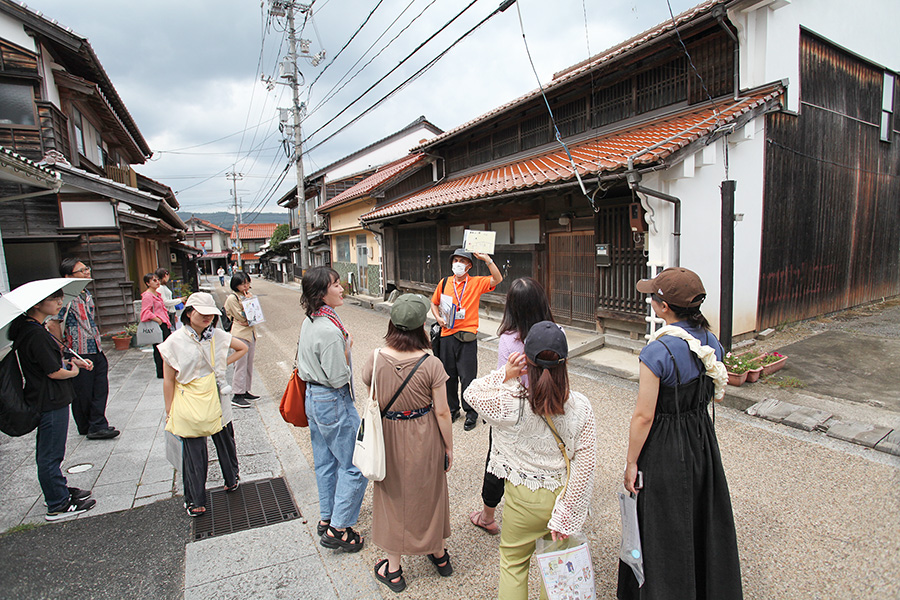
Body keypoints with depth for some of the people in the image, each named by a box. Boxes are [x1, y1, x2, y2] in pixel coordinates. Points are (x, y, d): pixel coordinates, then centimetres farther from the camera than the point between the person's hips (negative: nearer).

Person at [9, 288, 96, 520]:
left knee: (48, 453, 22)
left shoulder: (29, 327, 7)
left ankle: (60, 490, 38)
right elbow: (54, 372, -22)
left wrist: (71, 361, 5)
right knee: (50, 455, 4)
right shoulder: (36, 334, -25)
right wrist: (73, 371, -3)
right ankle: (58, 505, 17)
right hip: (51, 402, -10)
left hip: (48, 400, 10)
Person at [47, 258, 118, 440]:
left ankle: (97, 425, 15)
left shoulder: (87, 295, 12)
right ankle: (86, 428, 17)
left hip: (96, 350, 8)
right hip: (78, 354, -8)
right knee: (83, 393, 5)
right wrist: (65, 346, -13)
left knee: (100, 389, 7)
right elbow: (52, 324, -21)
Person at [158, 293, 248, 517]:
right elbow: (169, 380, -6)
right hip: (189, 403, -3)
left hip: (216, 397, 3)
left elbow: (242, 348, 15)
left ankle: (231, 478, 32)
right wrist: (169, 412, -3)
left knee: (225, 440, 12)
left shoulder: (217, 335, -3)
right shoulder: (176, 341, -11)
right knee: (194, 452, 10)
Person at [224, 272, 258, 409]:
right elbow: (241, 317, -13)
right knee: (241, 364, -7)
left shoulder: (249, 295, 13)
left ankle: (245, 391, 22)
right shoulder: (232, 298, -9)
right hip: (240, 333, -8)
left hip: (251, 332, 8)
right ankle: (237, 396, -1)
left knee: (249, 363, 12)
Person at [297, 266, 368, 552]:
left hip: (313, 398, 10)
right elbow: (338, 378, -23)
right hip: (333, 402, -10)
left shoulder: (308, 322, 3)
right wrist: (347, 348, -12)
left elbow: (302, 361, 14)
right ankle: (338, 529, 14)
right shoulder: (329, 330, -27)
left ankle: (326, 519, 37)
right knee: (355, 464, 4)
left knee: (325, 462, 22)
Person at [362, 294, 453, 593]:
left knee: (393, 496, 20)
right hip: (424, 440, 0)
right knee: (428, 494, 22)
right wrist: (449, 447, -2)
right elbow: (441, 412, -14)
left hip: (389, 438, 1)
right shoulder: (431, 364, -22)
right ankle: (439, 555, 45)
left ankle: (393, 569, 36)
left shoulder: (376, 360, -18)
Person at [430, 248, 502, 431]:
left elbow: (497, 279, -15)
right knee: (449, 375, 14)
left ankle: (471, 413, 17)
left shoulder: (476, 283, -1)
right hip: (447, 335, 4)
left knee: (468, 377, 1)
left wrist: (486, 258, -20)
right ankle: (452, 409, 31)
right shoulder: (445, 283, 7)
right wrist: (438, 317, 1)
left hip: (467, 337, -3)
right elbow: (434, 303, 19)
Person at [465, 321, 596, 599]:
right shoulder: (581, 407, -18)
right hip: (563, 493, 3)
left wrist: (504, 374, -16)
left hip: (525, 498, -2)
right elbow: (586, 463, -14)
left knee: (513, 563, 23)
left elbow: (472, 392, -9)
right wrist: (565, 514, -6)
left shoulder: (512, 405, -27)